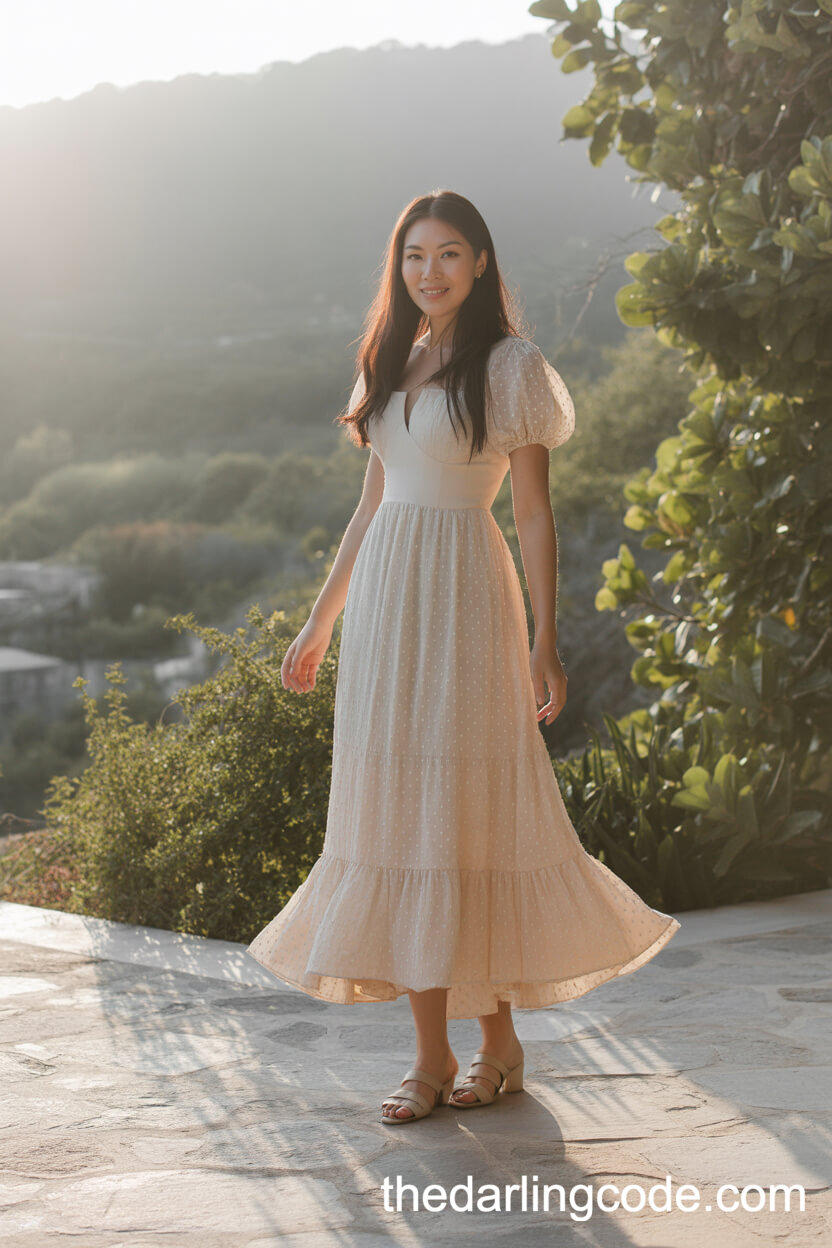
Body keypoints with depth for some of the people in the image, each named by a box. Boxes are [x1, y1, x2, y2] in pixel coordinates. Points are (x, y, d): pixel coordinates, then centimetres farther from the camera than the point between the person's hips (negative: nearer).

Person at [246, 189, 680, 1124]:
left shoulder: (509, 368, -2)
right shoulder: (392, 364, 15)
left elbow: (535, 514, -5)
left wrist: (545, 642, -11)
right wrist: (319, 623, 19)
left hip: (463, 600, -6)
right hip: (384, 602, 6)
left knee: (467, 815, -4)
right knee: (396, 816, 3)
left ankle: (498, 1039, 11)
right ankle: (432, 1055, 10)